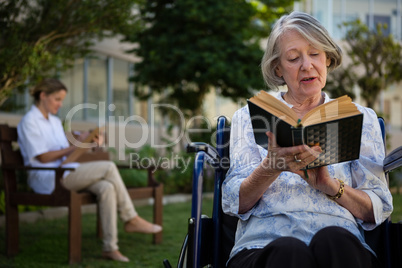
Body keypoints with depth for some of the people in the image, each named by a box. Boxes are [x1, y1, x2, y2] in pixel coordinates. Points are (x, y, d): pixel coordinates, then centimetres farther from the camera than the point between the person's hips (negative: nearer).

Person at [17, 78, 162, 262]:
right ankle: (132, 220, -11)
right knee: (108, 167, -21)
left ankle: (110, 247, -25)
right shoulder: (29, 122, -5)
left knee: (107, 188, -23)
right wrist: (75, 147, -16)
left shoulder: (55, 121, 22)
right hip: (47, 179, -8)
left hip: (66, 173, 8)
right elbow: (43, 158, -13)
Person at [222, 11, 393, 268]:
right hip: (265, 244, -1)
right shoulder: (250, 116, 17)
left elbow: (379, 209, 11)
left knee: (332, 240, -36)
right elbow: (234, 203, 6)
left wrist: (330, 186, -8)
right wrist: (272, 167, -14)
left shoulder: (360, 118, 19)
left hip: (338, 240, 1)